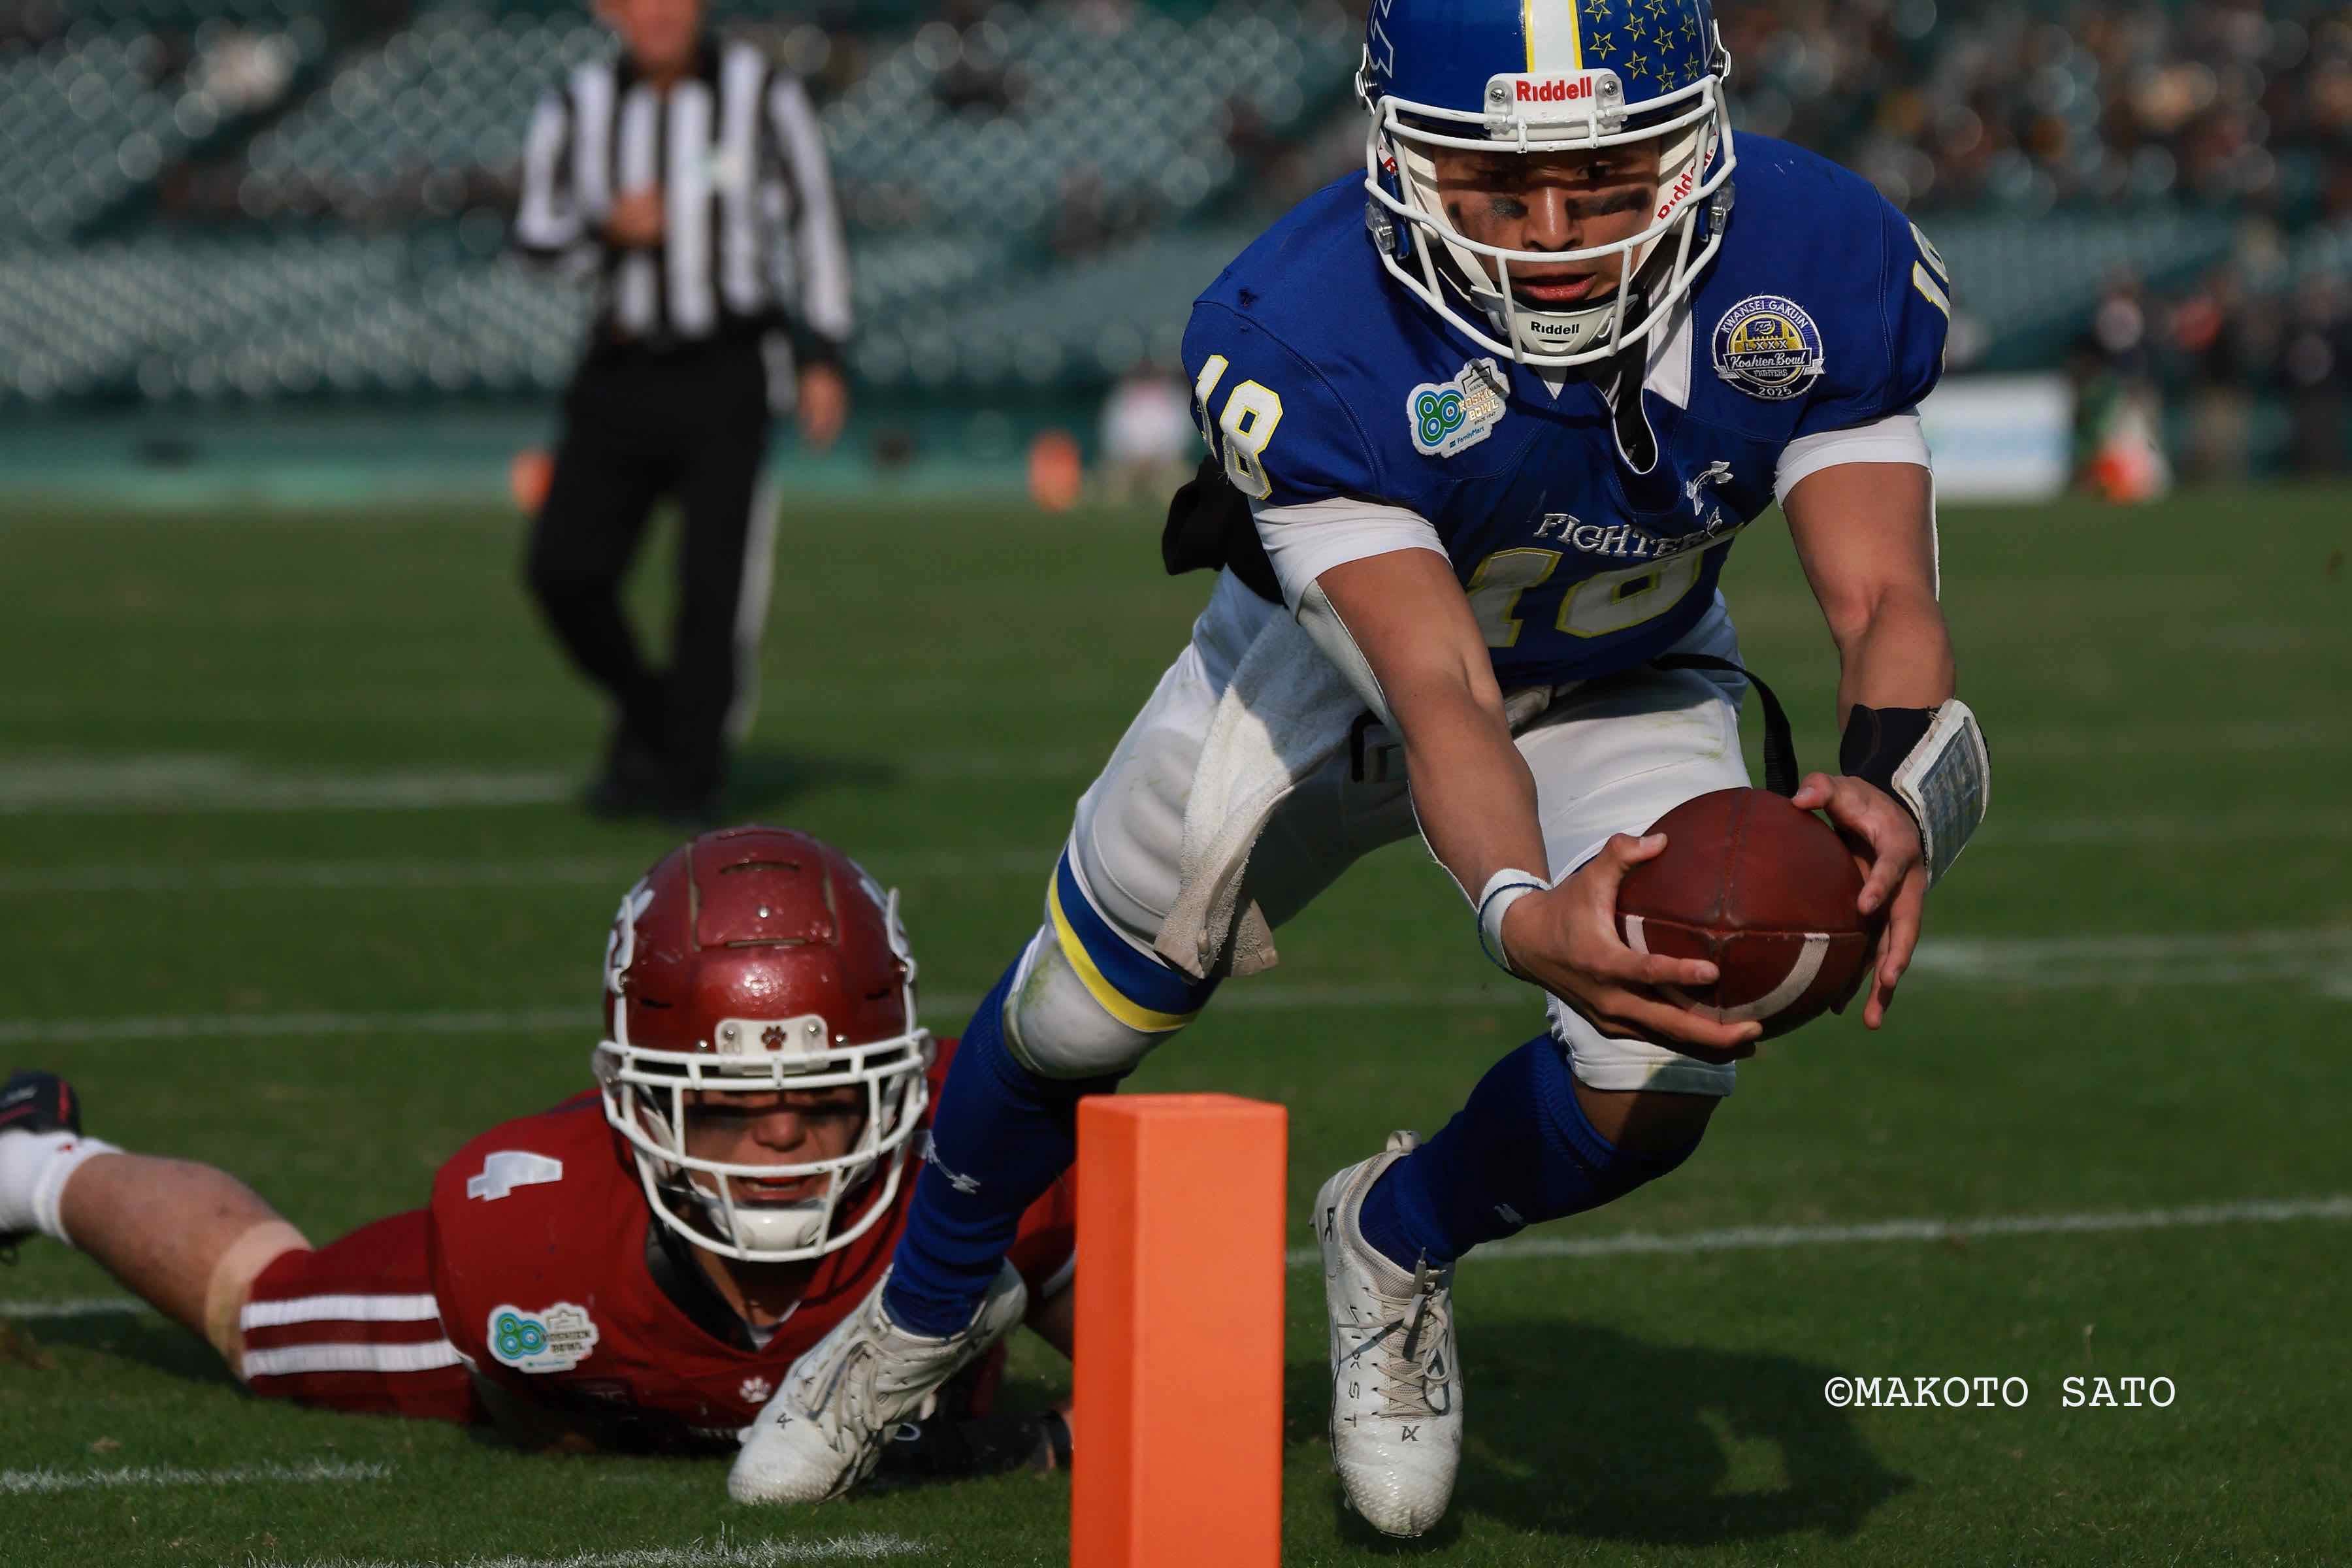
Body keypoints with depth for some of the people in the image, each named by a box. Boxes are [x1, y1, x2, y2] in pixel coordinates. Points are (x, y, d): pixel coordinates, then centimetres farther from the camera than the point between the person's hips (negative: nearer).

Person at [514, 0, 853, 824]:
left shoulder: (761, 95, -1)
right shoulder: (578, 107, 4)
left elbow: (812, 221, 4)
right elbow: (535, 229, 11)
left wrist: (823, 358, 0)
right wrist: (607, 230, -10)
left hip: (728, 375, -3)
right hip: (624, 375, 3)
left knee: (715, 584, -10)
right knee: (564, 570, -5)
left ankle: (692, 775, 4)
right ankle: (645, 720, 20)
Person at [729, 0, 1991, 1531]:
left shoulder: (1822, 276, -32)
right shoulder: (1305, 341, -40)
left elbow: (1885, 598, -33)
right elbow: (1439, 696, -45)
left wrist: (1883, 788, -57)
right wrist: (1525, 913, -66)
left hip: (1625, 686, 2)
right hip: (1334, 643, -1)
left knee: (1652, 1094, -17)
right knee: (1083, 1009, 2)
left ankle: (1400, 1244, 20)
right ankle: (934, 1298, 37)